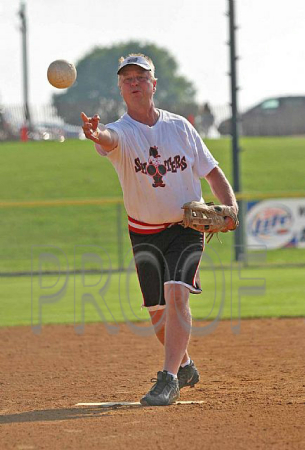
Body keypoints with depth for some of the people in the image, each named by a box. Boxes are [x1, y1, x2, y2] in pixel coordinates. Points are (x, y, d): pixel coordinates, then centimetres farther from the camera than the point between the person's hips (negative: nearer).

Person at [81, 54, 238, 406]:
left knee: (176, 294, -22)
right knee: (158, 311, 7)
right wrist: (96, 135, -62)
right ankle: (184, 366, 35)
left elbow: (212, 172, 6)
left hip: (187, 227, -1)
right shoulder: (120, 132, -10)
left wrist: (230, 206, -11)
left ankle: (169, 379, -25)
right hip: (144, 234, 1)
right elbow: (110, 139, -37)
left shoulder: (180, 127, -2)